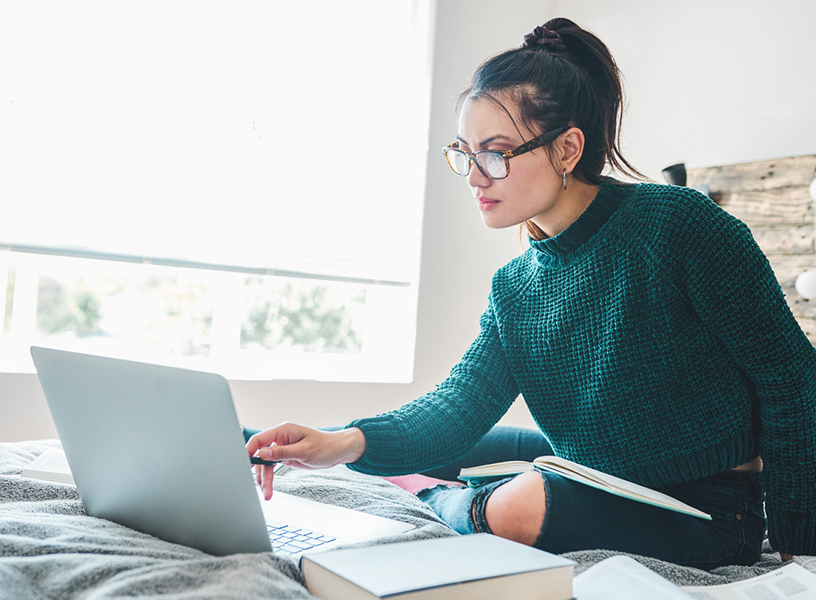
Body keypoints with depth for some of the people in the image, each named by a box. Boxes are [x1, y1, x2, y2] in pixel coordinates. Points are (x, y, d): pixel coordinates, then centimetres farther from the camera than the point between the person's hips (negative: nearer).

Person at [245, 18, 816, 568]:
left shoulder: (679, 222, -19)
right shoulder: (514, 287, -1)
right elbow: (460, 404, -11)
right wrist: (347, 441, -30)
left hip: (706, 510, -5)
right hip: (596, 478, 5)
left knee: (518, 506, -28)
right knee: (417, 452, 2)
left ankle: (441, 502, 1)